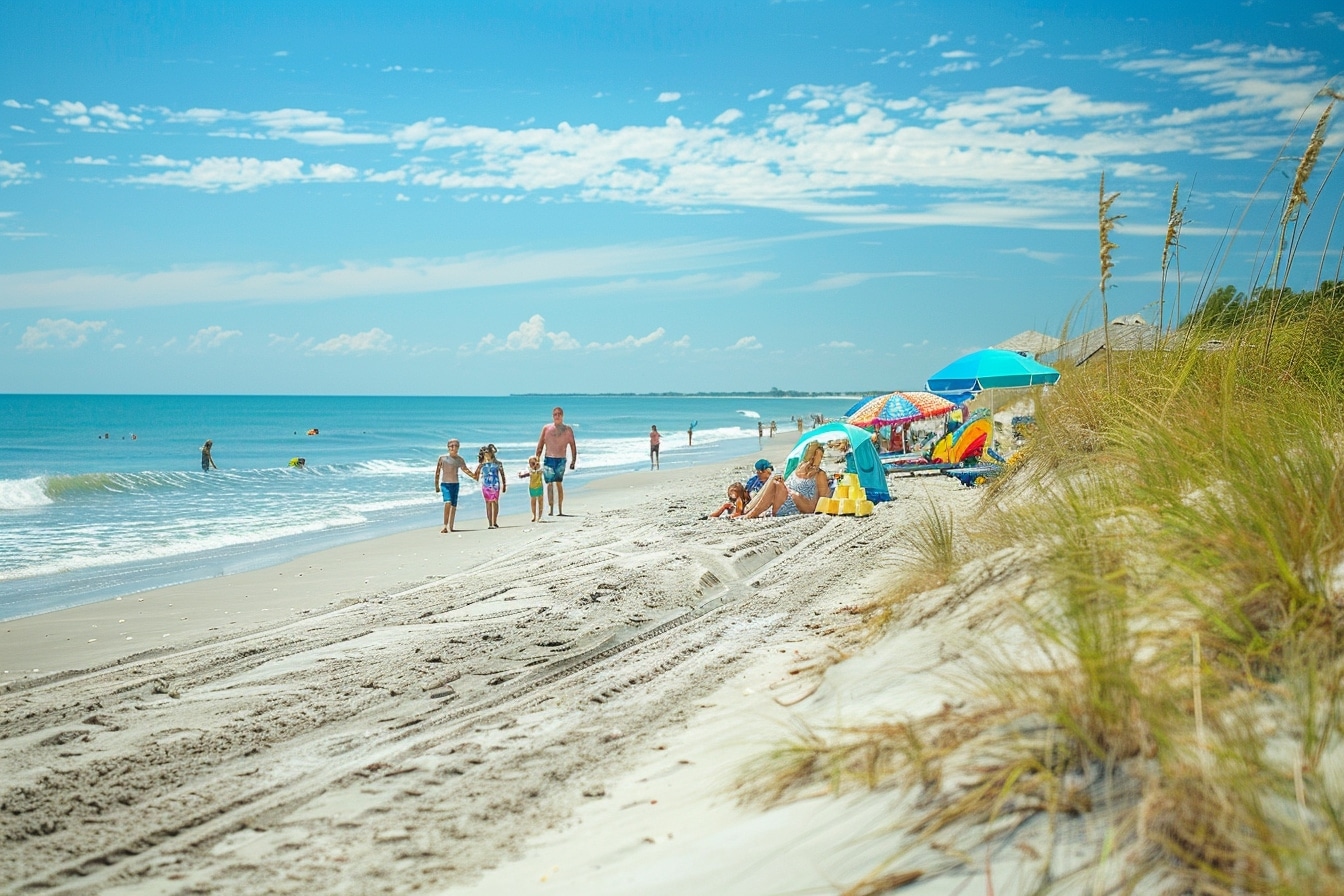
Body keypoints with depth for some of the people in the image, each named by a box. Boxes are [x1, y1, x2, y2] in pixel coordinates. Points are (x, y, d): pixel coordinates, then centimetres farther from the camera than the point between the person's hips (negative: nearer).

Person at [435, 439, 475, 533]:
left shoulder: (460, 459, 4)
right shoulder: (442, 458, -4)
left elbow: (465, 470, 15)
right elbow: (437, 472, 1)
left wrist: (474, 476, 2)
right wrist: (436, 485, 1)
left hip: (455, 484, 4)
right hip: (445, 484, -4)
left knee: (454, 505, 4)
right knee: (447, 502, -23)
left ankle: (450, 527, 13)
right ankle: (445, 525, -20)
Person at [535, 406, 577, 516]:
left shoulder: (568, 429, 6)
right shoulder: (546, 428, 6)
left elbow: (573, 446, 8)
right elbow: (540, 445, 9)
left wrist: (574, 460, 1)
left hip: (561, 460, 0)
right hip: (548, 459, 0)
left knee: (559, 484, 4)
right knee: (550, 484, -7)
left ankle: (560, 510, 11)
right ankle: (551, 509, -10)